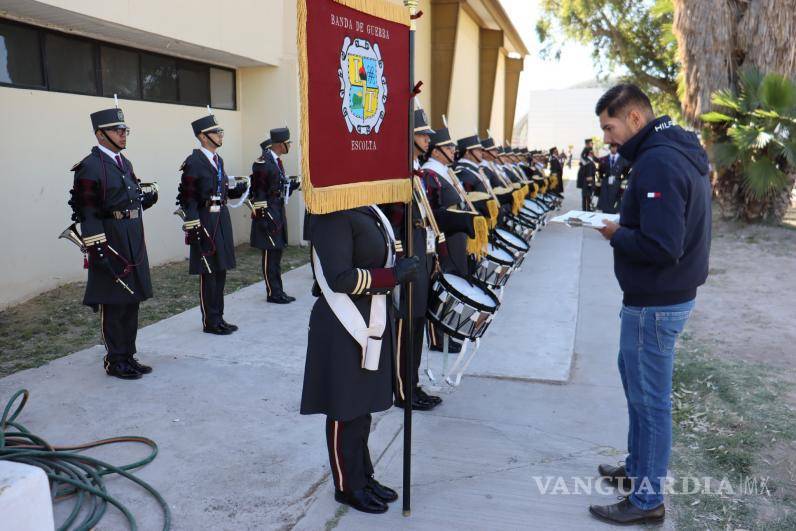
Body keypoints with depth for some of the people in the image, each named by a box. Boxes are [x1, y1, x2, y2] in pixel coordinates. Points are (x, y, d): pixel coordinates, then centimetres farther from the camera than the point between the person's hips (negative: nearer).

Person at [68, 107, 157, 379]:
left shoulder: (125, 162, 14)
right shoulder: (90, 166, -11)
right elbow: (87, 213, -16)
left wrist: (146, 198, 2)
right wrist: (97, 249, -20)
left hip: (134, 242, 8)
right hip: (109, 242, -8)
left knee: (132, 300, 13)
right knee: (112, 303, 1)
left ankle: (128, 355, 24)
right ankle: (115, 361, 13)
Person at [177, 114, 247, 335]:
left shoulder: (218, 159, 14)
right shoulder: (194, 162, -12)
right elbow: (187, 198, -15)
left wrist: (237, 190, 4)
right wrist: (193, 229, -19)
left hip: (222, 219, 9)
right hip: (205, 222, -9)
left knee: (220, 271, 13)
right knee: (208, 273, -1)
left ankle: (219, 317, 23)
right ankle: (210, 322, 9)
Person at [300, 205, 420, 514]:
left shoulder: (367, 208, 8)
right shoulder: (334, 215, -19)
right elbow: (340, 278, -25)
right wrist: (394, 275, -21)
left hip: (371, 323, 9)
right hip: (345, 329, -9)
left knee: (363, 403, 19)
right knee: (345, 410, 7)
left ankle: (364, 477, 35)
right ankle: (348, 486, 25)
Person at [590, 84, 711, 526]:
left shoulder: (657, 163, -23)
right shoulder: (678, 151, 10)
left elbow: (660, 247, -28)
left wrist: (615, 234, -13)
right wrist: (623, 226, 2)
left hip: (654, 303, -11)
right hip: (665, 294, 11)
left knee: (649, 397, 2)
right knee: (634, 375, 23)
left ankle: (648, 499, 18)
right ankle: (638, 467, 40)